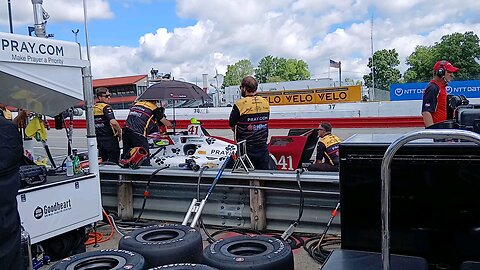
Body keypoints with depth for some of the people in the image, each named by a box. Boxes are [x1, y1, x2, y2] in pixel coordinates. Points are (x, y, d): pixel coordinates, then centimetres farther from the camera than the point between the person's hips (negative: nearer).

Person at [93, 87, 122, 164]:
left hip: (99, 140, 8)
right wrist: (119, 132, -13)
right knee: (113, 162, 0)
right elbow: (113, 122, -28)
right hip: (110, 140, -8)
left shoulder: (93, 108, 10)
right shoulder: (106, 107, -14)